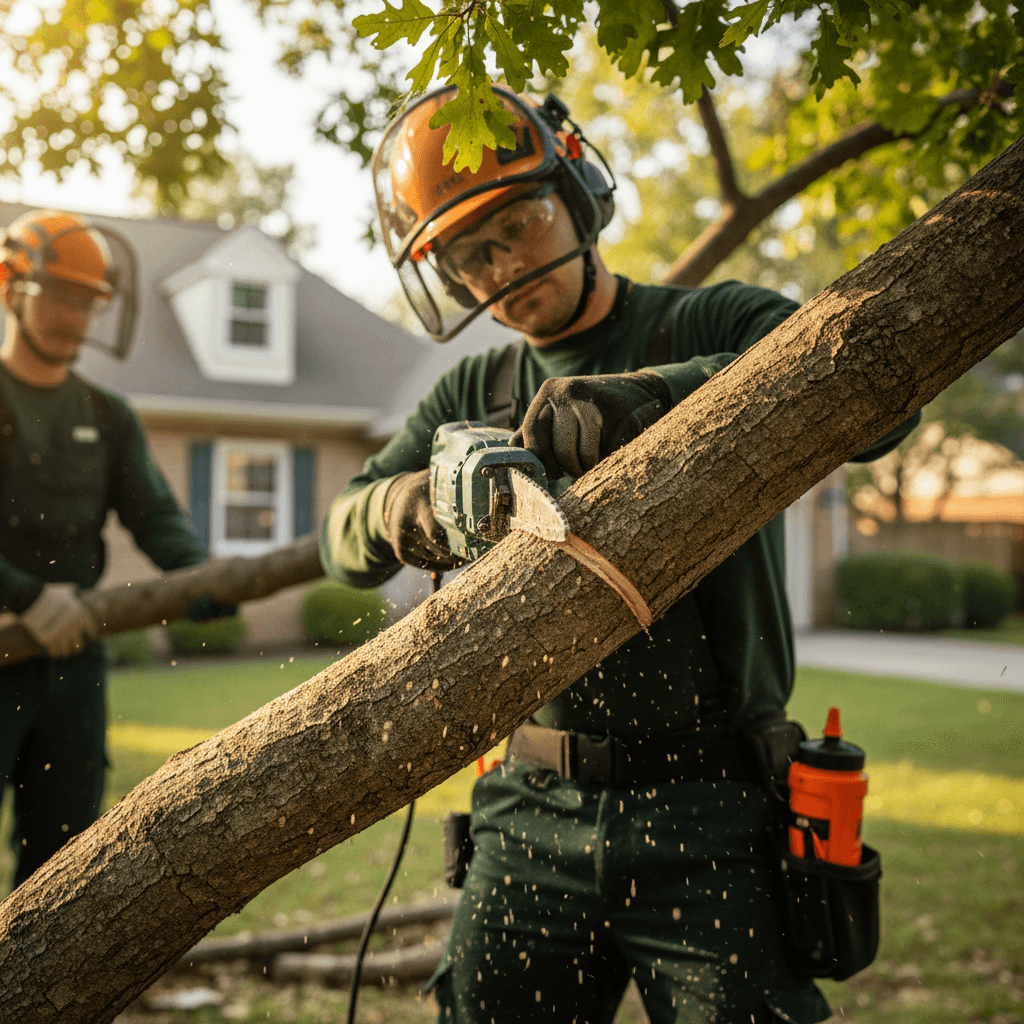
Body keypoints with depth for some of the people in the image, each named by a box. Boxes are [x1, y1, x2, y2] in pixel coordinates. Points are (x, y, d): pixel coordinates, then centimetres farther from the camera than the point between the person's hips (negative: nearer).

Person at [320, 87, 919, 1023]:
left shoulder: (715, 327, 0)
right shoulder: (474, 394, 13)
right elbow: (343, 537, 6)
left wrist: (645, 393, -32)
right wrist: (408, 505, -17)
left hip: (710, 824, -3)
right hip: (535, 818, 4)